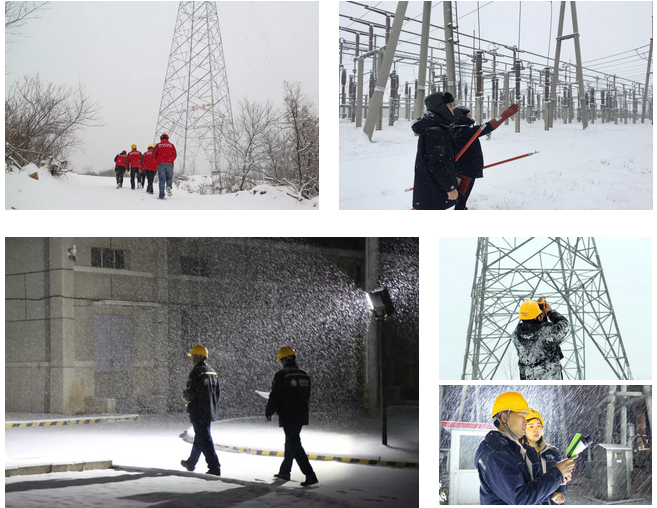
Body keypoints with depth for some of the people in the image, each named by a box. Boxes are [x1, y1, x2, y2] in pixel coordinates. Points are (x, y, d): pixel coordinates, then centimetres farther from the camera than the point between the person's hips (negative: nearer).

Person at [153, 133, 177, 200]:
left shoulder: (158, 145, 6)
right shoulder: (171, 145, 10)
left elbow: (154, 155, 5)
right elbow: (175, 155, 9)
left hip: (161, 164, -1)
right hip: (170, 164, 1)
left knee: (162, 180, 1)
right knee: (169, 178, 13)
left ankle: (161, 195, -6)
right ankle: (169, 186, -20)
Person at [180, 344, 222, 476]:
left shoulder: (196, 372, -16)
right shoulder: (212, 372, 11)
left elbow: (191, 393, -20)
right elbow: (217, 393, 15)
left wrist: (185, 396, 1)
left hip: (198, 411, -9)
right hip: (209, 411, 9)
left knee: (204, 439, -7)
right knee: (199, 437, 21)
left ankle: (214, 467, -12)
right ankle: (191, 463, 37)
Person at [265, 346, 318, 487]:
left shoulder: (281, 375, -13)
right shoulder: (304, 375, 8)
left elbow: (274, 397, -12)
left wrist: (268, 413, 2)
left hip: (287, 416, -8)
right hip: (301, 416, 8)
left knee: (295, 445, -6)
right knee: (290, 443, 21)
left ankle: (310, 475, -14)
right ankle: (284, 472, 33)